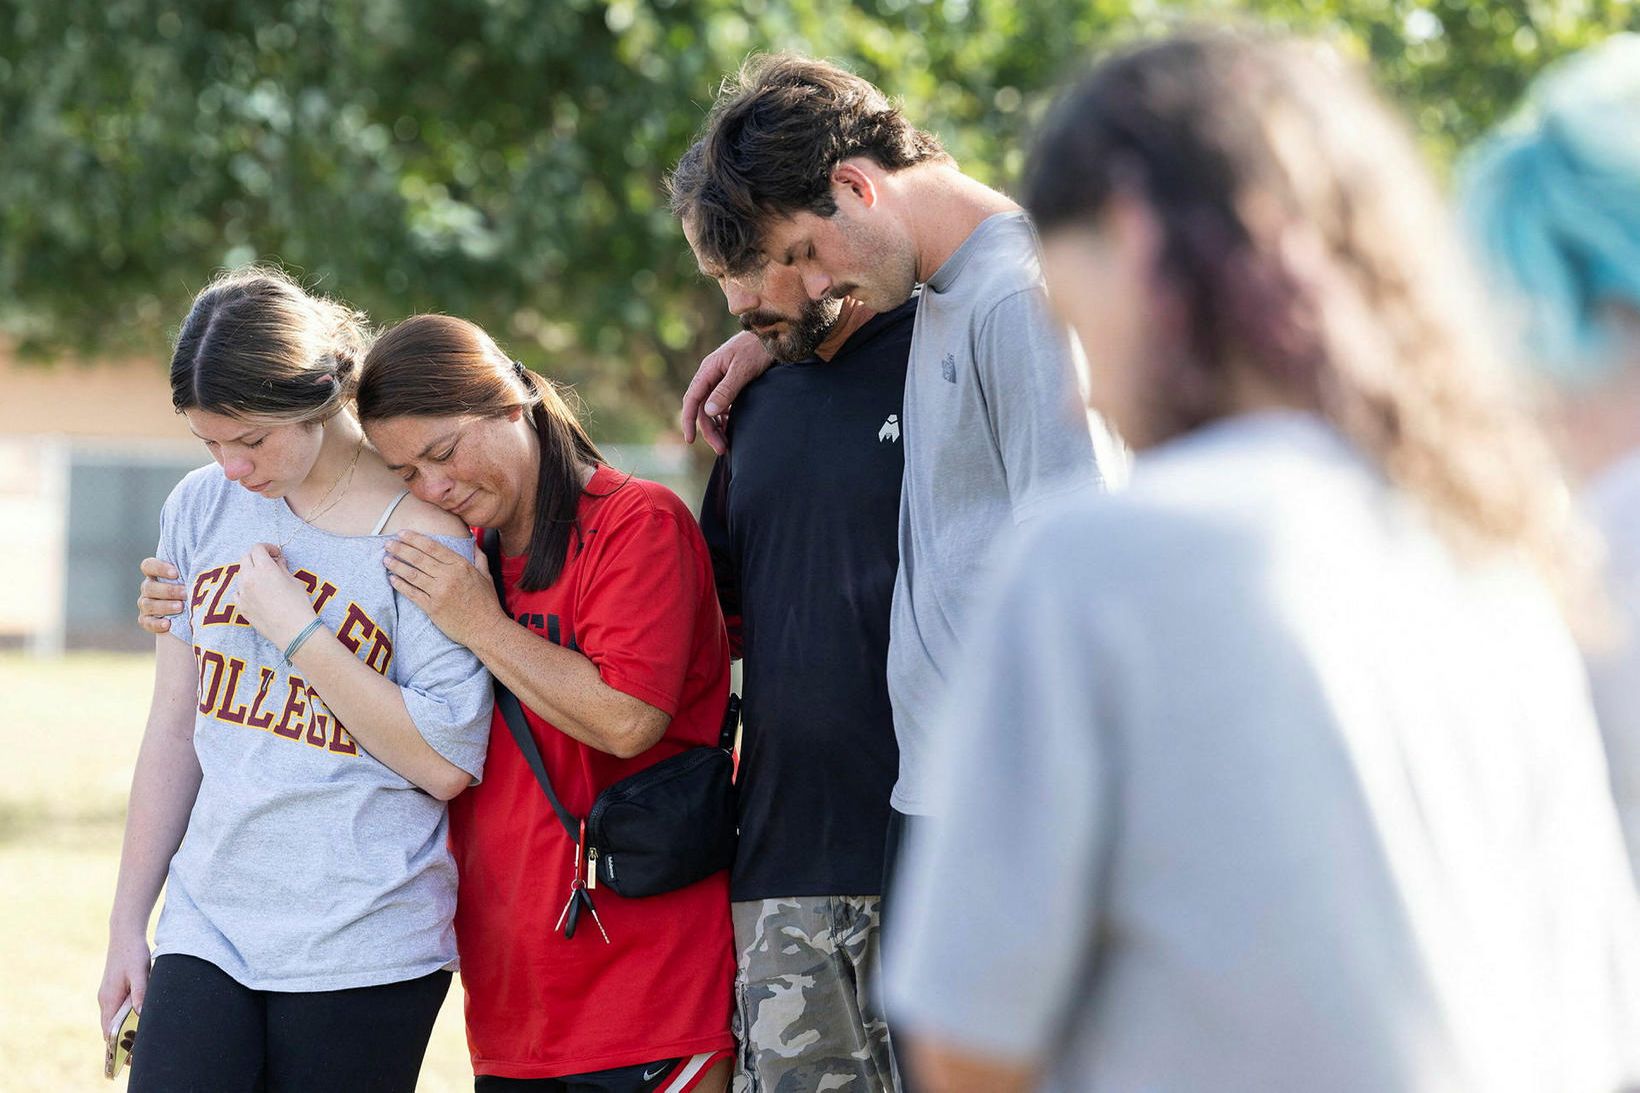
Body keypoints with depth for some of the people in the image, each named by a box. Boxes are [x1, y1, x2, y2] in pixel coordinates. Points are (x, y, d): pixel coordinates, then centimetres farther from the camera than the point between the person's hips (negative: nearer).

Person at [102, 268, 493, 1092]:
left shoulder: (423, 538, -8)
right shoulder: (202, 508, 8)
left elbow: (448, 765, -12)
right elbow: (175, 725, 15)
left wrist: (294, 628, -14)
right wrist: (128, 920, 15)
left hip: (365, 952, -4)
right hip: (207, 929, 4)